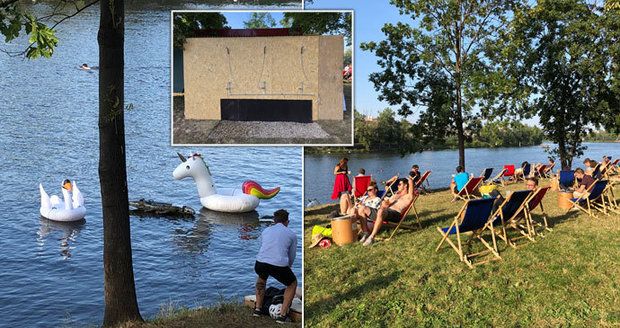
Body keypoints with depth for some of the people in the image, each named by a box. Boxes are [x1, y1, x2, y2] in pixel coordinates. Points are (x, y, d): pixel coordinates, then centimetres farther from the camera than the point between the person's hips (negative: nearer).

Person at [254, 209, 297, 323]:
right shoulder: (292, 234, 18)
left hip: (260, 264, 3)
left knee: (261, 278, 39)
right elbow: (291, 257, 26)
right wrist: (286, 270, 48)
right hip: (279, 266, -3)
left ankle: (258, 309, 34)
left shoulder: (266, 231, 25)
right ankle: (282, 315, 18)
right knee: (292, 283, 27)